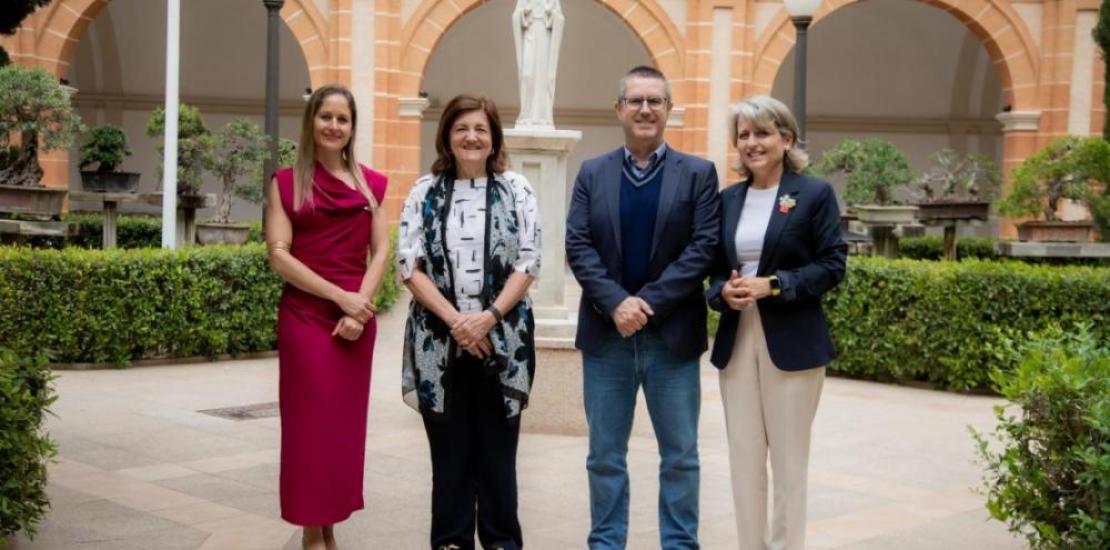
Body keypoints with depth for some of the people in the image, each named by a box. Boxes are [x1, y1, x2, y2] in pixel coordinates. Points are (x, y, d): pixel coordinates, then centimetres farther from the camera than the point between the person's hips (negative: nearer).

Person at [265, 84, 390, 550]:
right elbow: (279, 255, -6)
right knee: (310, 422, -1)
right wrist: (340, 296, -14)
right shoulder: (287, 183, 2)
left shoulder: (370, 183, 11)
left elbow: (381, 251, 6)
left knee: (346, 423, 7)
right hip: (305, 315, -3)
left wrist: (360, 305, -10)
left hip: (358, 316, 3)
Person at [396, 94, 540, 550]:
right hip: (440, 338, 1)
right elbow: (410, 264, -2)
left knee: (498, 446, 5)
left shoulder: (516, 189, 4)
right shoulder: (425, 191, 5)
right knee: (449, 447, 6)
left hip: (502, 339, 0)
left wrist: (488, 317, -15)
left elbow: (528, 263, -2)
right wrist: (454, 319, -14)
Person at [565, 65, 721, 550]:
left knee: (680, 455, 6)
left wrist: (648, 302, -15)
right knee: (605, 454, 9)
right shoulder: (592, 173, 8)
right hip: (606, 334, 2)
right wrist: (617, 303, -15)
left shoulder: (698, 173, 3)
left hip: (672, 333, -1)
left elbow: (703, 248, -6)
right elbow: (578, 247, -1)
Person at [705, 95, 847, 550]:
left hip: (791, 342, -4)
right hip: (737, 340, 5)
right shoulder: (728, 199, 11)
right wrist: (723, 291, -8)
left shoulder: (815, 194, -3)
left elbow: (832, 265, -7)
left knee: (788, 457, 2)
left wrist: (773, 285, -18)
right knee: (743, 456, 8)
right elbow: (715, 267, 14)